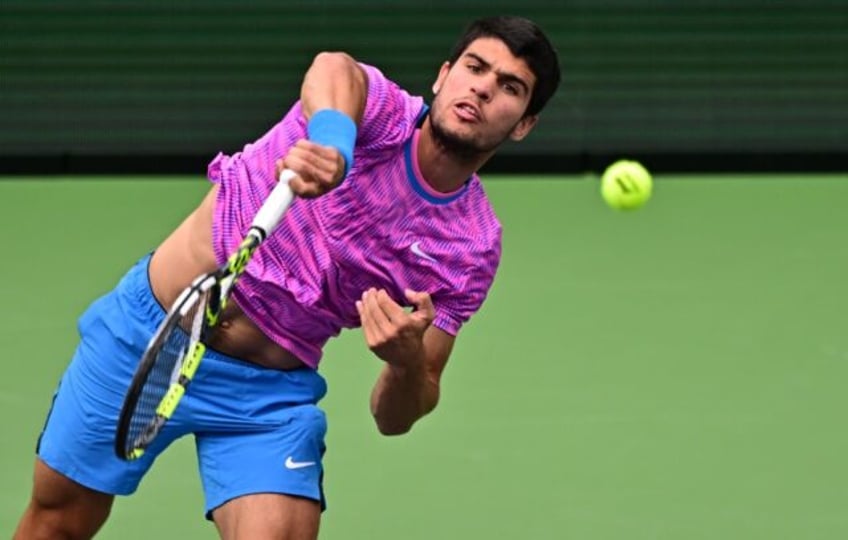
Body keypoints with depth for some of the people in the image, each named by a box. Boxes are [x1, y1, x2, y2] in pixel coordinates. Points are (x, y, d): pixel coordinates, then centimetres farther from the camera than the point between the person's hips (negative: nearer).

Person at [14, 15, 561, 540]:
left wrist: (407, 362, -29)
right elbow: (334, 69, -42)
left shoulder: (474, 250, -8)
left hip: (269, 394, 1)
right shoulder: (380, 109, -14)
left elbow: (394, 417, -6)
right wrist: (330, 138, -64)